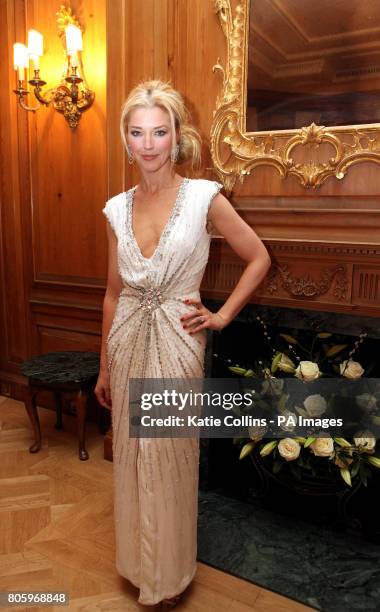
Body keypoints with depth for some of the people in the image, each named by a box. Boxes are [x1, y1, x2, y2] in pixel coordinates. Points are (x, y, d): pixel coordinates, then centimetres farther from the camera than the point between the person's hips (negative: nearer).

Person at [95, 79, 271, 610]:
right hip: (128, 343, 4)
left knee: (168, 461, 9)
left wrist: (223, 316, -4)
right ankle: (138, 562, 42)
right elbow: (114, 294, 9)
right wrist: (104, 368, 12)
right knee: (130, 458, 16)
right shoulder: (118, 208, 4)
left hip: (175, 344, -4)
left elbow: (259, 259, 1)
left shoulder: (204, 197, -8)